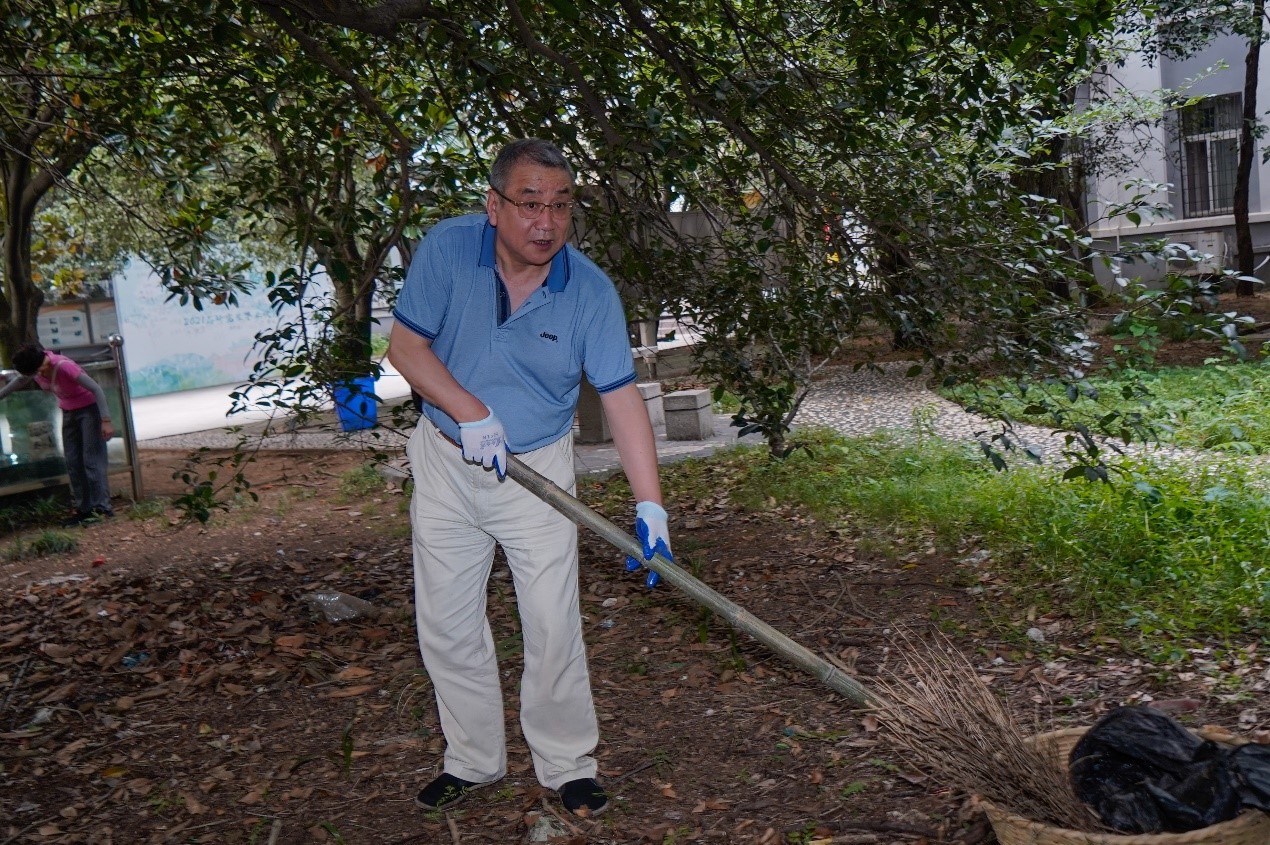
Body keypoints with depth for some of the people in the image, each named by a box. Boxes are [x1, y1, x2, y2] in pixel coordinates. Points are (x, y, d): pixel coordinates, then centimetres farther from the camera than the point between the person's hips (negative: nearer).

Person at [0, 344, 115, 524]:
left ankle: (102, 508, -12)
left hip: (89, 409, -8)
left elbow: (96, 389, -29)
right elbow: (20, 381, 14)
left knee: (92, 460, -12)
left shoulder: (63, 366, -31)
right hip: (69, 412, 8)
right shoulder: (35, 368, -10)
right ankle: (83, 508, 11)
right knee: (73, 462, 6)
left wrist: (106, 421, -32)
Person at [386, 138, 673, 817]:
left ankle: (567, 764, 21)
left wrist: (649, 505, -23)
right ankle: (473, 759, 28)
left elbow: (620, 397, -16)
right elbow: (406, 345, -10)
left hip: (538, 466, -1)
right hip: (446, 462, 2)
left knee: (553, 626, 0)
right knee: (446, 624, 9)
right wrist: (470, 411, -23)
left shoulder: (590, 291, -17)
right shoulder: (447, 249, -16)